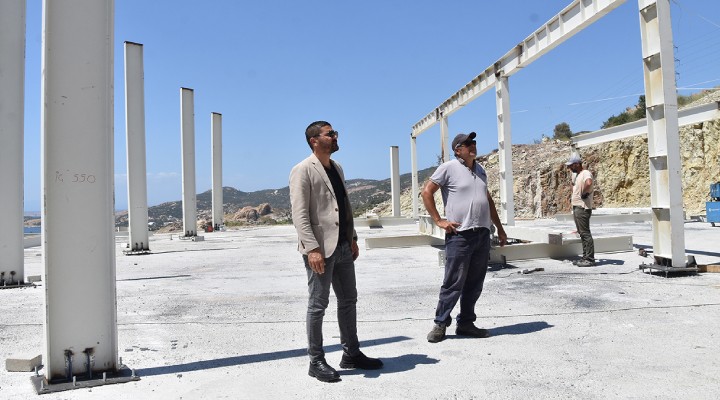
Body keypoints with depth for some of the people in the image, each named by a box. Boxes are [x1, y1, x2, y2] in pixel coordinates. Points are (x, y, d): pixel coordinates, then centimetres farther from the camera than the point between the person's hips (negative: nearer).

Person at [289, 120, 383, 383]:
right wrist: (312, 248, -23)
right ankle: (316, 362, 14)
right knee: (318, 304, 1)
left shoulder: (337, 168, 16)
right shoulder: (303, 170, -9)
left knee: (348, 300, 14)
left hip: (343, 246, 8)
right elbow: (300, 214, -16)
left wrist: (353, 238, 13)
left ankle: (351, 353, 27)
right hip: (320, 248, -8)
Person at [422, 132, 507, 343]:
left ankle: (466, 323, 22)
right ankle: (440, 324, 10)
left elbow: (488, 200, 25)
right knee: (453, 283, -4)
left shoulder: (480, 170, 17)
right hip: (459, 236, -7)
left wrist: (500, 228, 23)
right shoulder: (448, 168, -4)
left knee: (475, 284, 10)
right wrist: (438, 220, -9)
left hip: (483, 235, 7)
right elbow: (426, 192, -5)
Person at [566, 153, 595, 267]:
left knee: (585, 233, -9)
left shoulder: (585, 173, -14)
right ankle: (585, 257, 19)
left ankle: (590, 259, -6)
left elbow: (588, 183, -38)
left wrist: (584, 193, -22)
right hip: (576, 207, 10)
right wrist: (572, 196, 23)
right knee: (582, 233, 13)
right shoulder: (575, 174, 16)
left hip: (583, 208, -10)